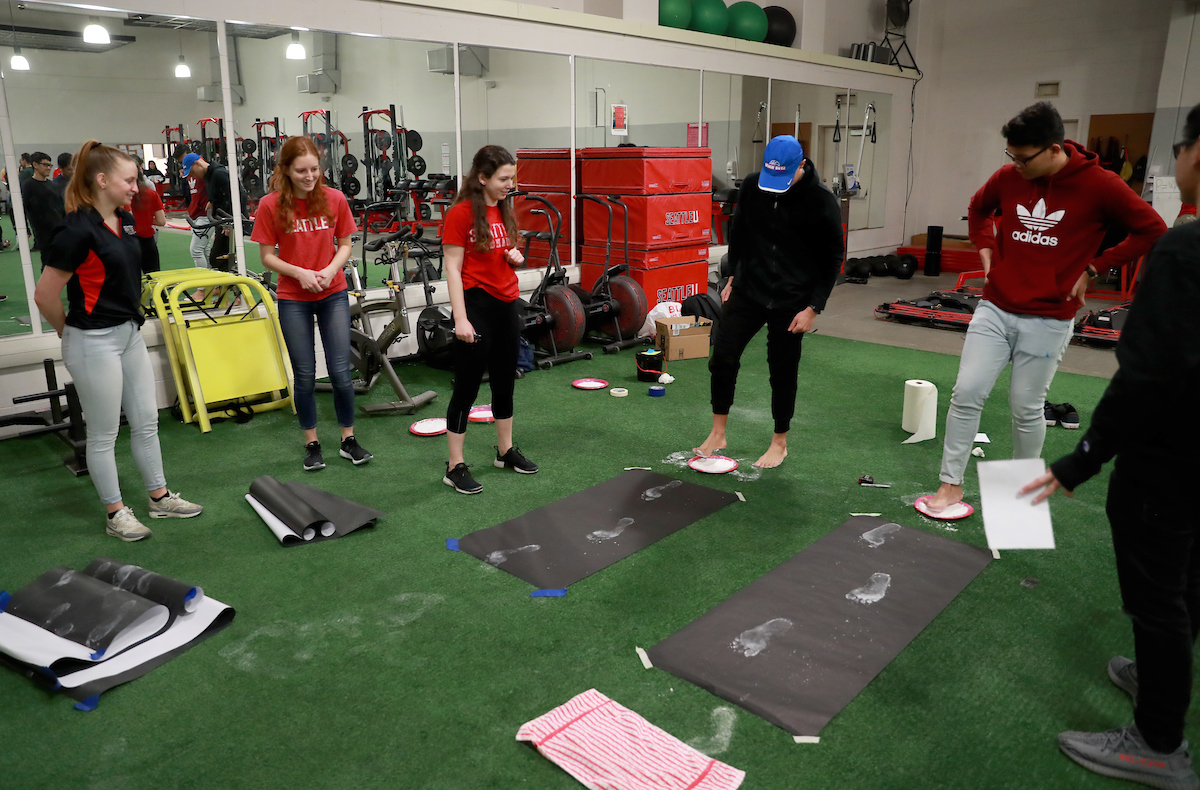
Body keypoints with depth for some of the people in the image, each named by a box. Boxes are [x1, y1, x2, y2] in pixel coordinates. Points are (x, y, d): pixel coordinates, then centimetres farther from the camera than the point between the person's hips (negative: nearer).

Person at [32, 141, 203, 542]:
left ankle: (160, 498, 29)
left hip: (130, 333, 8)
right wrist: (72, 332, 0)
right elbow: (45, 295, -16)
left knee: (146, 422, 15)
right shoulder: (78, 230, -20)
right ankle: (116, 513, 20)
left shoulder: (125, 221, 5)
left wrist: (132, 320, 17)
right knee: (103, 434, 6)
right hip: (94, 342, -8)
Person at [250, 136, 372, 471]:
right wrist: (299, 273, -18)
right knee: (305, 376, 6)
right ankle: (311, 444, 22)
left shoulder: (334, 199, -4)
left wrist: (330, 270, -14)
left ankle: (349, 440, 17)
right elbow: (267, 256, -2)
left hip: (334, 294, 1)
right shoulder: (271, 205, -8)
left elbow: (345, 245, 4)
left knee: (341, 372, 1)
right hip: (293, 299, -1)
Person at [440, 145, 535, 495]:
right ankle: (455, 466, 8)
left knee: (505, 382, 16)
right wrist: (460, 319, -19)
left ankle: (505, 451, 31)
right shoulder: (461, 213, -11)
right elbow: (453, 269, -13)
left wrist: (515, 256, 1)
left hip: (506, 305, 7)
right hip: (477, 305, -7)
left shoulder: (504, 210, 10)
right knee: (467, 387, -1)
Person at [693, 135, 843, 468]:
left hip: (790, 301, -3)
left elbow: (832, 259, -8)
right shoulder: (752, 185, -4)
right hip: (747, 290, 4)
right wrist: (733, 276, 10)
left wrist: (813, 307, -12)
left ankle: (780, 442, 23)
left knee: (783, 371, 4)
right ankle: (717, 434, 13)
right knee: (723, 357, -2)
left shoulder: (822, 201, -15)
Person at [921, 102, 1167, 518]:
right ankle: (951, 486, 8)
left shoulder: (1099, 185, -11)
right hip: (995, 309, 3)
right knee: (966, 393, -3)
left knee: (1026, 407, 5)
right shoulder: (1006, 177, 0)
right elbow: (978, 209, 22)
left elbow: (1153, 231, -2)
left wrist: (1093, 266, -7)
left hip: (1049, 320, -3)